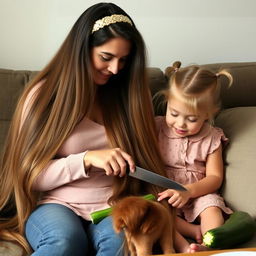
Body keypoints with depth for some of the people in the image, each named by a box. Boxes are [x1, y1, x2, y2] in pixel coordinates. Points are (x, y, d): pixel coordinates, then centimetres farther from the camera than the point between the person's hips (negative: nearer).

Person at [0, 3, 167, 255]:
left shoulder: (126, 93, 7)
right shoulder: (45, 94, -2)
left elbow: (143, 160, 14)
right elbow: (30, 173, -4)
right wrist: (87, 159, -19)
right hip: (56, 205, -2)